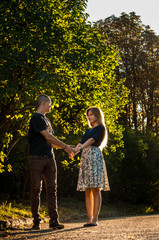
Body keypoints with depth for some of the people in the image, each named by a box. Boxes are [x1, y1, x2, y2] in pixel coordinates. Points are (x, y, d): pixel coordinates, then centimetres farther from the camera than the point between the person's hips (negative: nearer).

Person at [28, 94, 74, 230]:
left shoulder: (46, 120, 21)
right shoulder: (36, 118, -7)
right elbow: (48, 137, -13)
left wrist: (66, 148, 17)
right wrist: (65, 146, -7)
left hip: (49, 158, 8)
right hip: (37, 158, -8)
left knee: (52, 188, 0)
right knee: (36, 189, -1)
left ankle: (54, 220, -2)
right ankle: (36, 220, 6)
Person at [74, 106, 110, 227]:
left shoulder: (101, 128, 3)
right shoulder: (88, 130, 26)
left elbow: (92, 140, -12)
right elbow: (82, 142, 15)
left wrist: (80, 148, -26)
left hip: (95, 156, -7)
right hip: (85, 158, 7)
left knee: (96, 189, -10)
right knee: (87, 190, 2)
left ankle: (95, 219, -11)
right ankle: (90, 219, 2)